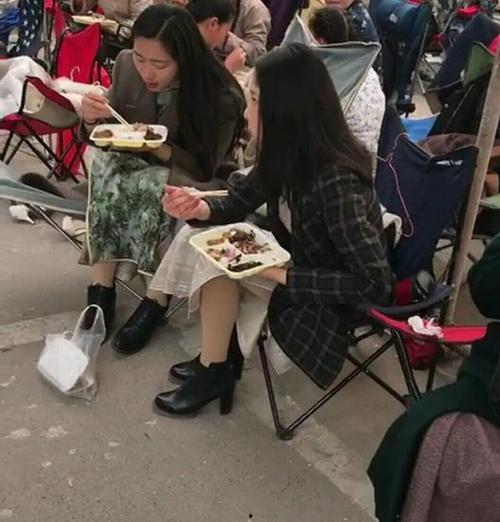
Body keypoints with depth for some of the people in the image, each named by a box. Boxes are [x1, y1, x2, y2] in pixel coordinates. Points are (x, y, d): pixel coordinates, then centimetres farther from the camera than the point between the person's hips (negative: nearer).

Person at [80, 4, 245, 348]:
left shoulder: (221, 97, -21)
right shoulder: (126, 66, -8)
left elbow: (206, 169, -15)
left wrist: (159, 149, -30)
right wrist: (92, 119, -19)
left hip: (188, 181, -4)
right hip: (134, 167, 4)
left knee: (146, 186, -35)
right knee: (105, 166, -28)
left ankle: (157, 296, -22)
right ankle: (101, 288, -24)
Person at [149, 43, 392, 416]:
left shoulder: (337, 183, -32)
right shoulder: (289, 154, -9)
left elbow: (375, 284, -33)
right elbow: (239, 203, 5)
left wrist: (283, 275, -29)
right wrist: (197, 208, -18)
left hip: (330, 301, -8)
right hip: (295, 260, 8)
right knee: (199, 237, -5)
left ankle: (215, 372, -2)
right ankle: (218, 357, 7)